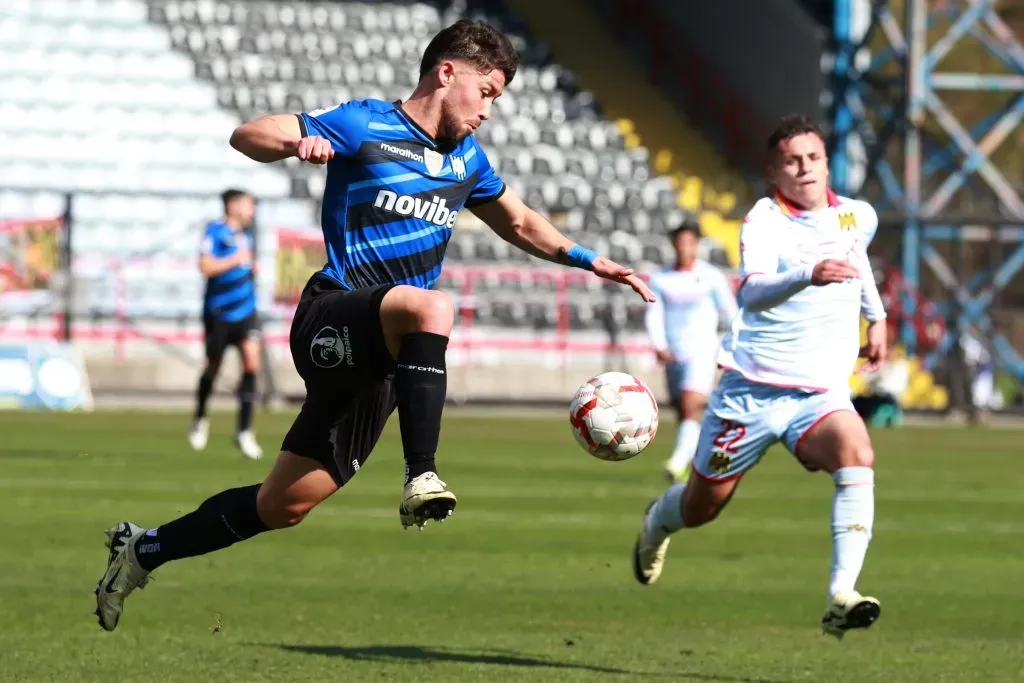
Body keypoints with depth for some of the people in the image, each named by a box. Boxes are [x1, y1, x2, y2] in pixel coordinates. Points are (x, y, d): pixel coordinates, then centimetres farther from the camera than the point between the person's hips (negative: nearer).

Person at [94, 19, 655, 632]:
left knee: (283, 506, 7)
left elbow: (520, 223, 33)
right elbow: (247, 136, -9)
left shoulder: (467, 159, 16)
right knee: (431, 307, -38)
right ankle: (422, 479, -41)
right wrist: (297, 143, -31)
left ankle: (143, 551, 23)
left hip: (380, 361, 7)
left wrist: (590, 260, 20)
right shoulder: (366, 126, -4)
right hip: (333, 321, -7)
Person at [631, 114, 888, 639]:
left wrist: (876, 316, 30)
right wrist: (809, 274, -51)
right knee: (702, 505, 11)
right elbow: (752, 291, -34)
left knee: (857, 455, -30)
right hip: (753, 388, -3)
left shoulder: (859, 217, 5)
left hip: (821, 393, 3)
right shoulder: (765, 221, -14)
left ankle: (840, 598, -36)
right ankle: (657, 523, 51)